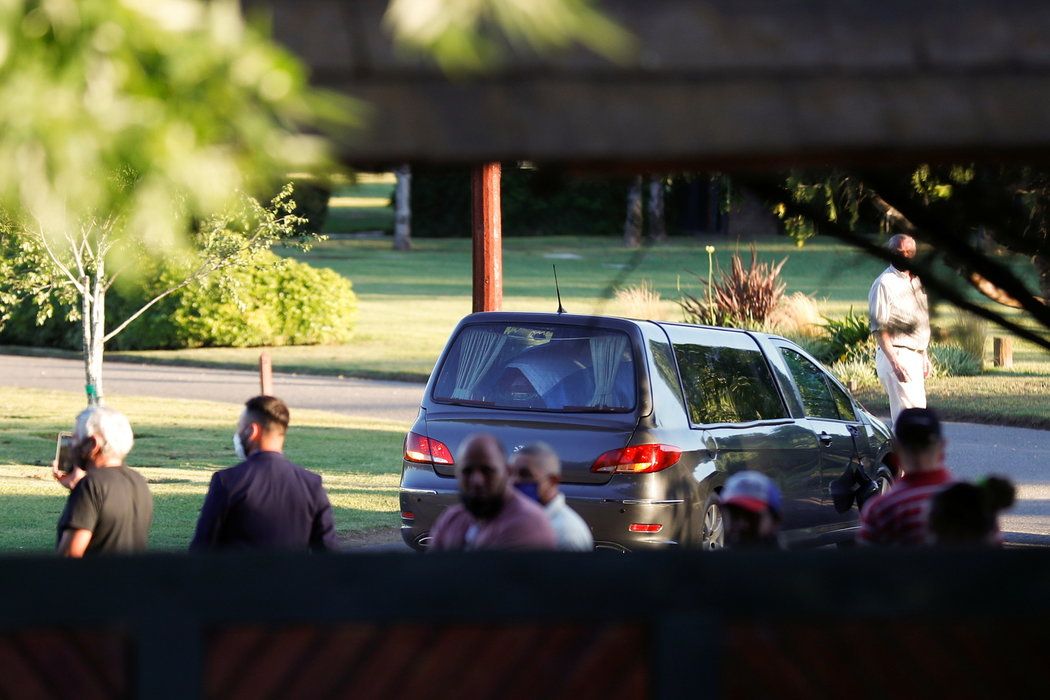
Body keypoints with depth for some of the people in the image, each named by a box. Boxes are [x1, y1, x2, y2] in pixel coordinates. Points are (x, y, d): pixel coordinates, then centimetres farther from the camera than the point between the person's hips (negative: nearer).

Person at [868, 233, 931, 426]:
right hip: (896, 354, -9)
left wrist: (924, 357, 22)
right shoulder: (885, 283, -10)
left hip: (916, 357, 9)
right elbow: (879, 328, -15)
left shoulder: (917, 281, 16)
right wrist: (894, 361, -23)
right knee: (909, 411, -14)